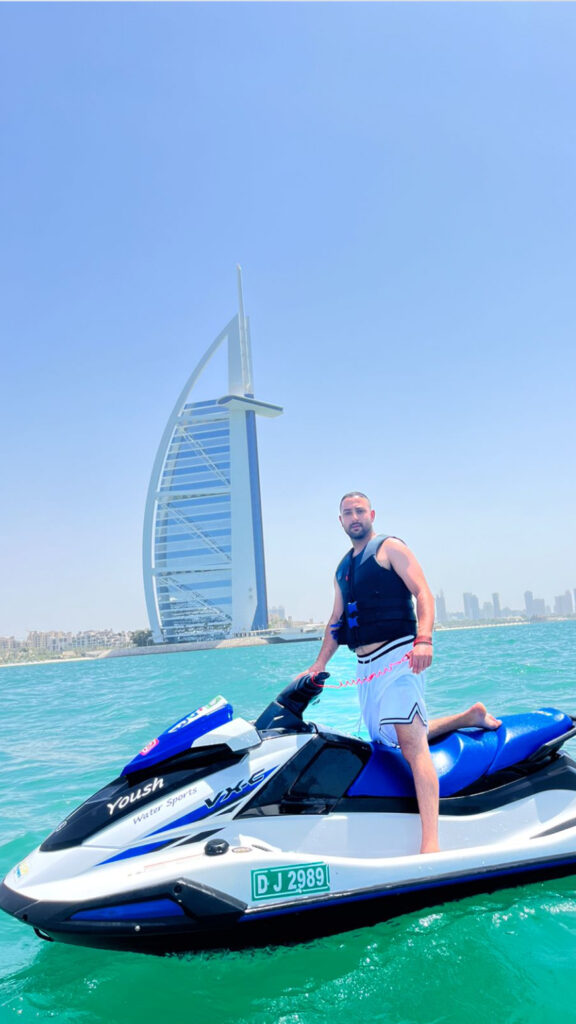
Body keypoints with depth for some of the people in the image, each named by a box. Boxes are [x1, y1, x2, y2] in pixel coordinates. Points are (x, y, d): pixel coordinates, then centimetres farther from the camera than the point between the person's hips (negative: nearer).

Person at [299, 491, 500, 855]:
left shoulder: (390, 548, 0)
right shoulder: (343, 568, 21)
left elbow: (423, 593, -11)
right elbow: (337, 620, 25)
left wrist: (423, 639, -25)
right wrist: (319, 665, 18)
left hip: (397, 655, -8)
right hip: (366, 666, 8)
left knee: (411, 742, -18)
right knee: (388, 739, 15)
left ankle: (431, 842, -22)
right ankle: (470, 717, 28)